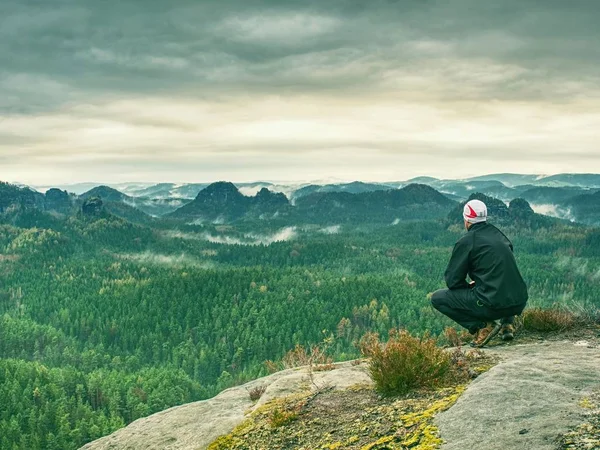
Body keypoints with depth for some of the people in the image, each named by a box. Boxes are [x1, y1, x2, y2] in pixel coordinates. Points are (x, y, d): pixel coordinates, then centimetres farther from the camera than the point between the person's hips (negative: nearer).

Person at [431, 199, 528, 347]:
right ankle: (507, 323, 18)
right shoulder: (499, 235, 14)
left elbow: (452, 280, -3)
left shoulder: (466, 241, -5)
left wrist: (469, 287, 16)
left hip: (492, 305, -7)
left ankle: (482, 326, -5)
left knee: (437, 298, 6)